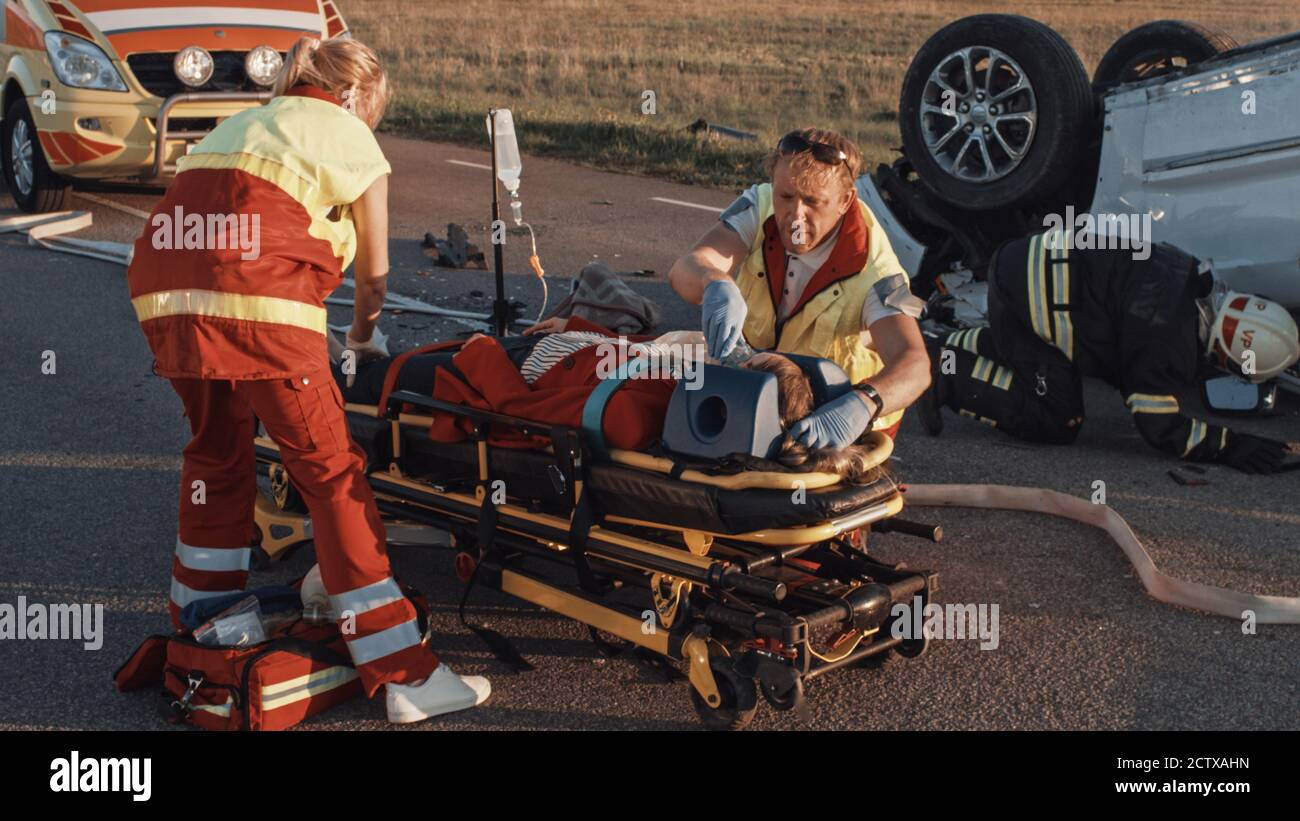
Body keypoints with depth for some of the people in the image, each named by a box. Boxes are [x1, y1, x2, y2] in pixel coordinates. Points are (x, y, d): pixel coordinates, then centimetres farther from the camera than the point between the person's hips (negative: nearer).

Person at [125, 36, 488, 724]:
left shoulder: (244, 122, 33)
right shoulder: (353, 138, 16)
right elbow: (373, 273, 20)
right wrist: (363, 336, 39)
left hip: (162, 286, 6)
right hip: (257, 295, -6)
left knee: (217, 447, 25)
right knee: (331, 469, -1)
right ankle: (404, 675, 1)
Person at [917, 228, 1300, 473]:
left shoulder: (1194, 282, 5)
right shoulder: (1171, 334, -22)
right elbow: (1159, 425, -19)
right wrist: (1230, 446, -17)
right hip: (1027, 295, -10)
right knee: (1059, 422, -6)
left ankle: (954, 348, 27)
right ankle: (951, 379, -5)